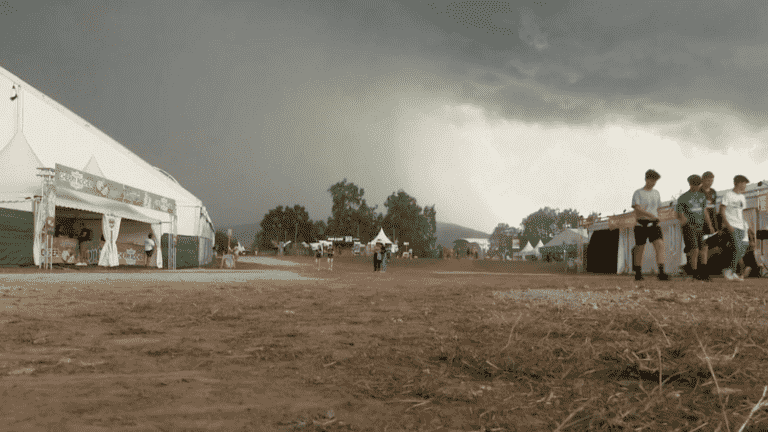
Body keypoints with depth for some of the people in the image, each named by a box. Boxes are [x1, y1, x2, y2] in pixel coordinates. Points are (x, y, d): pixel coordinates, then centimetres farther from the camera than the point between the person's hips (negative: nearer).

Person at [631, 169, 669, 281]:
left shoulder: (656, 193, 16)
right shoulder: (638, 193, -2)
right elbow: (637, 209, -15)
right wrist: (649, 215, -28)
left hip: (654, 225, 4)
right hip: (641, 224, -4)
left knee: (660, 245, -15)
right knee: (640, 249, 4)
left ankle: (661, 273, -22)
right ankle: (638, 274, 18)